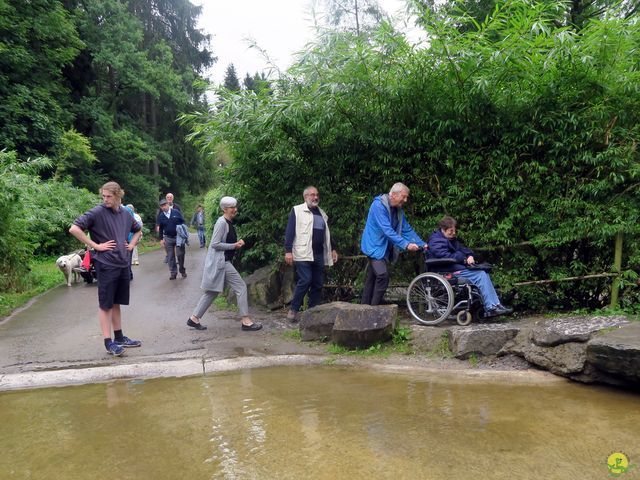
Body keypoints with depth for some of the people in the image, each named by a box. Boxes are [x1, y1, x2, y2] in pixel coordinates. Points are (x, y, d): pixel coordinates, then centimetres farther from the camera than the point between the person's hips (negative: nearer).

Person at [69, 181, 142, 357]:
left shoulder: (125, 214, 9)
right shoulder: (97, 212, -10)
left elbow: (138, 230, 27)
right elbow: (74, 229, -18)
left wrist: (132, 244, 11)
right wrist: (96, 246, -17)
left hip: (123, 264, 6)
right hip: (106, 265, -6)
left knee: (116, 303, 15)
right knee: (106, 304, 2)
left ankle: (119, 337, 25)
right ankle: (108, 342, 9)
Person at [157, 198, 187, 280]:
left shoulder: (176, 212, -2)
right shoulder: (160, 216, 4)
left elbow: (183, 222, 2)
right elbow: (160, 229, 10)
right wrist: (161, 239, 6)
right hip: (168, 238, 2)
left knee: (181, 254, -2)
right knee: (170, 257, 4)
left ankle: (182, 270, 16)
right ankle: (173, 273, 12)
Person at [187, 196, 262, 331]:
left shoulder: (229, 223, 13)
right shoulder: (221, 222, -16)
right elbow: (215, 244, -19)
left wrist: (237, 242, 7)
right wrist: (234, 246, -15)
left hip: (223, 261, 10)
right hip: (220, 261, -10)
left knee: (212, 291, 14)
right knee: (241, 287, -6)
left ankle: (194, 318, 21)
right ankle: (246, 322, -1)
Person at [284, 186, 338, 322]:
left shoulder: (322, 213, 21)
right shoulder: (297, 210, 1)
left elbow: (326, 233, 28)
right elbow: (290, 231, -5)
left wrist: (332, 249, 22)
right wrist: (288, 251, -13)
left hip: (319, 254, 6)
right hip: (303, 254, -6)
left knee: (318, 283, 5)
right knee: (305, 280, -13)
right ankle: (293, 309, 1)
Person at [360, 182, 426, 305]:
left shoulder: (398, 210, 7)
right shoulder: (379, 205, -20)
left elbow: (407, 229, 6)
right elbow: (387, 230, -29)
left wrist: (422, 244, -4)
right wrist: (406, 244, -33)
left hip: (384, 248, 8)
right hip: (374, 247, -8)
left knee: (372, 278, 12)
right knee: (383, 276, -19)